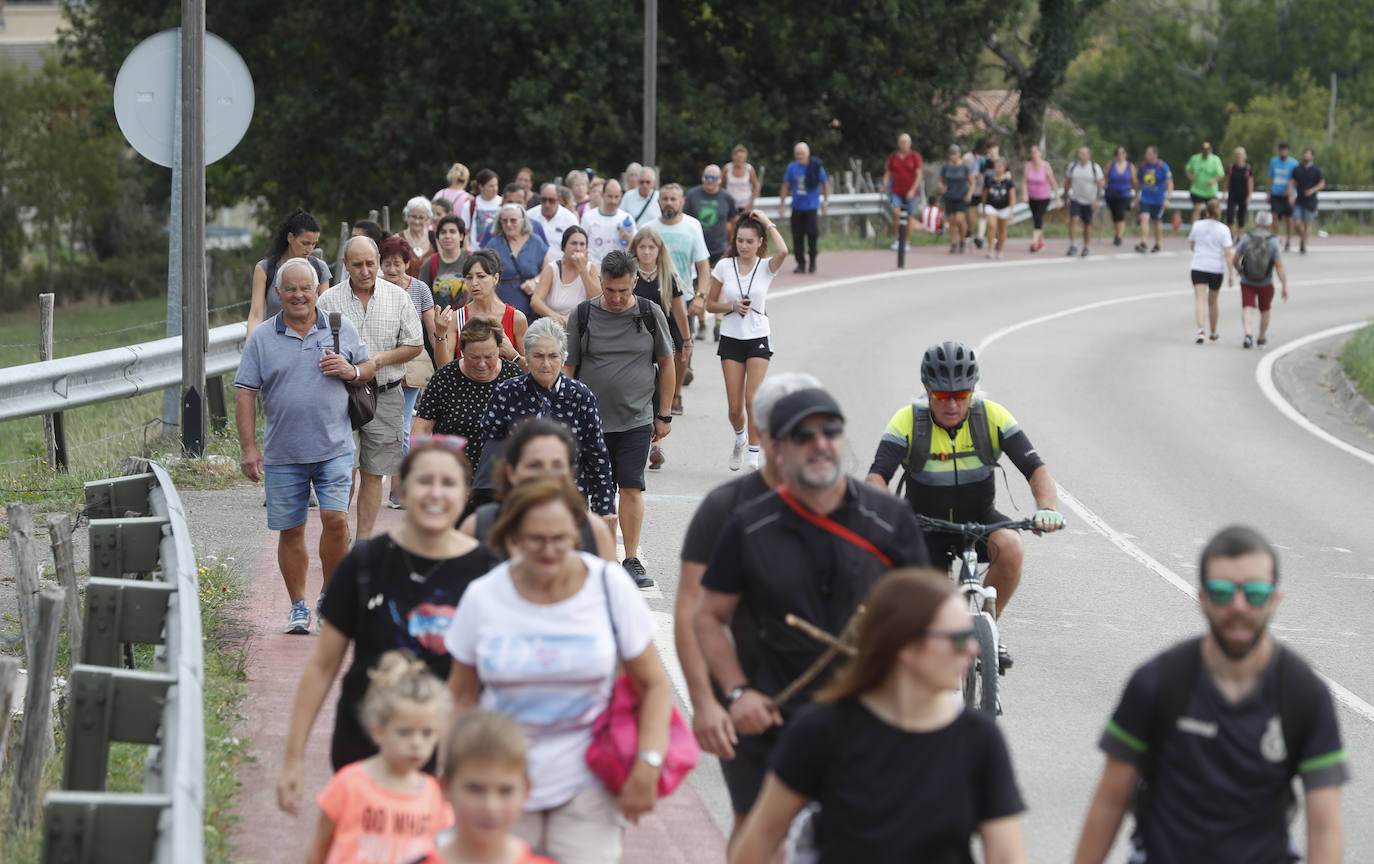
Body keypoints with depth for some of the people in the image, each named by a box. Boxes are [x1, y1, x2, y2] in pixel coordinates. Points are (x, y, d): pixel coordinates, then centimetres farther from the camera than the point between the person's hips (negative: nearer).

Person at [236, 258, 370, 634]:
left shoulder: (341, 329, 5)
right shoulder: (261, 338, 2)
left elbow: (369, 365, 16)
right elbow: (245, 394, 1)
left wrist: (351, 371, -8)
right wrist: (248, 447, -6)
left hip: (334, 448, 0)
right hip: (283, 455, 1)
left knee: (335, 520, -12)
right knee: (290, 531, 5)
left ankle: (330, 593, 7)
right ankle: (298, 606, 18)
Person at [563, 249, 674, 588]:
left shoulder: (650, 314, 1)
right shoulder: (582, 315, -1)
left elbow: (665, 365, 10)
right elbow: (567, 369, 5)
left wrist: (664, 415, 8)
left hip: (637, 419, 0)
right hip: (592, 419, 0)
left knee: (631, 487, -6)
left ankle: (632, 560, -1)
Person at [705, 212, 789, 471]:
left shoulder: (766, 266, -4)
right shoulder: (724, 266, 1)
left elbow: (782, 252, -28)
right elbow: (710, 303, 7)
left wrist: (767, 223, -17)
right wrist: (732, 307, -11)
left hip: (758, 338, -2)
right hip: (731, 340, 2)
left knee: (752, 401, -13)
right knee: (734, 408, 1)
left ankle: (753, 457, -4)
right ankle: (740, 438, 34)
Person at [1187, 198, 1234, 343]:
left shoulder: (1197, 225, -2)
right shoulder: (1223, 230, -5)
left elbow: (1191, 245, 11)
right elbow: (1227, 253, -9)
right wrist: (1231, 274, -6)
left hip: (1199, 267, -1)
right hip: (1217, 269, 1)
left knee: (1200, 300, -9)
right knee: (1212, 302, 16)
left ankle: (1200, 330, -30)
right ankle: (1213, 334, 31)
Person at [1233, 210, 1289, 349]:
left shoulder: (1246, 239, -11)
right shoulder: (1273, 243, -15)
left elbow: (1235, 260, -5)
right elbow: (1280, 267, -18)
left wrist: (1240, 270, 17)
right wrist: (1285, 287, -13)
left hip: (1247, 283, 0)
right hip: (1266, 284, 1)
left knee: (1247, 310, -1)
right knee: (1264, 311, 21)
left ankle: (1248, 335, -27)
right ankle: (1261, 340, 35)